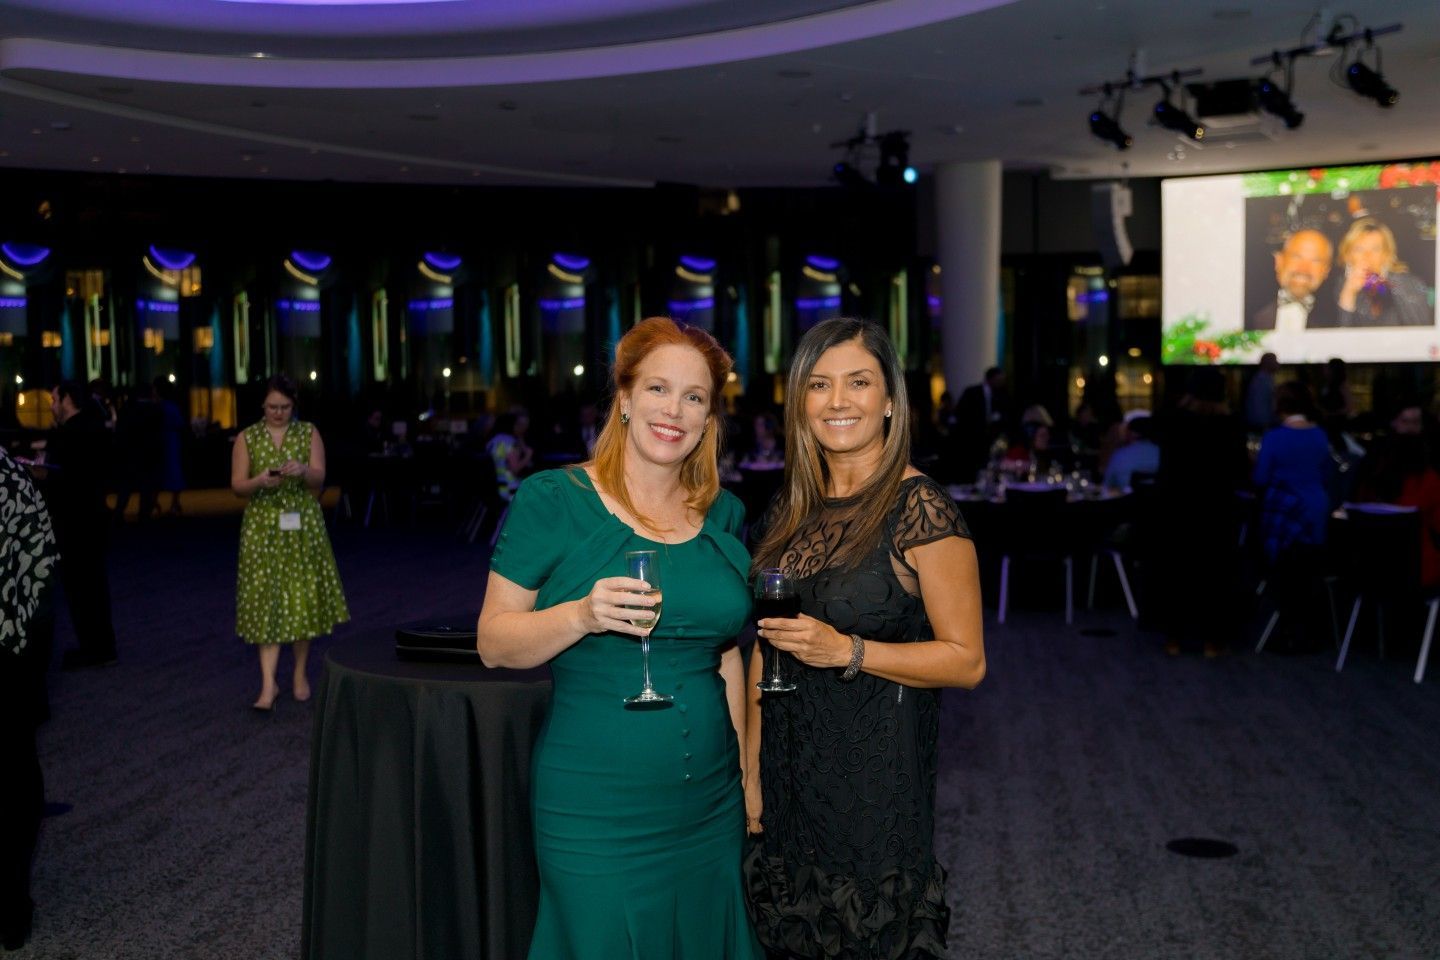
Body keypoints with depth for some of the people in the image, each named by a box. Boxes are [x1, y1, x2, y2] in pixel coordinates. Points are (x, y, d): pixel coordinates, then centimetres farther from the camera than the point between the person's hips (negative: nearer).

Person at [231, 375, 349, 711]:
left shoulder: (309, 434, 4)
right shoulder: (247, 438, 3)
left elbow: (319, 479, -4)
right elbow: (237, 486, -1)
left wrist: (303, 471, -26)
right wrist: (260, 481, -22)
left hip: (302, 527, 1)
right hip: (263, 528, -1)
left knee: (303, 598, 4)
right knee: (266, 599, -5)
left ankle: (300, 674, 20)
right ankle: (268, 684, -4)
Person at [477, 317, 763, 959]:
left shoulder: (723, 515, 7)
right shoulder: (552, 500, -8)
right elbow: (492, 642, -9)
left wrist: (749, 775, 14)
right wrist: (583, 615, -26)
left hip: (711, 810, 5)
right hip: (594, 817, -5)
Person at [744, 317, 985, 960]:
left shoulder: (921, 510, -13)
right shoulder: (791, 509, 6)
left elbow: (965, 660, -12)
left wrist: (847, 651, -23)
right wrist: (751, 769, 9)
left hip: (877, 770, -6)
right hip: (789, 769, 6)